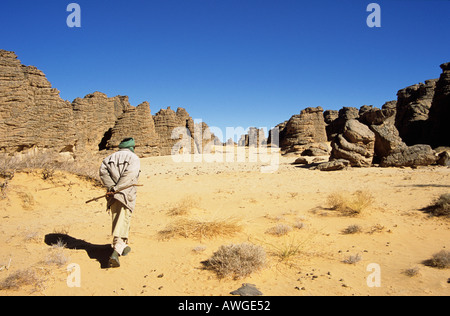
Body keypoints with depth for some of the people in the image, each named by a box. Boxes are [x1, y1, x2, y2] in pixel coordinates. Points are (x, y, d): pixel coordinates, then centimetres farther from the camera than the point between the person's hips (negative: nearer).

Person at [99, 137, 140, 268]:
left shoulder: (110, 158, 15)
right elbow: (129, 174, -16)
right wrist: (117, 189, -16)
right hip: (127, 194, -5)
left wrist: (112, 187, -9)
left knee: (117, 221, 18)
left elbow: (103, 170, -2)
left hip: (113, 195, 5)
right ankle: (116, 252, -21)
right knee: (123, 223, -7)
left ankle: (123, 246, 32)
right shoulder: (134, 158, 1)